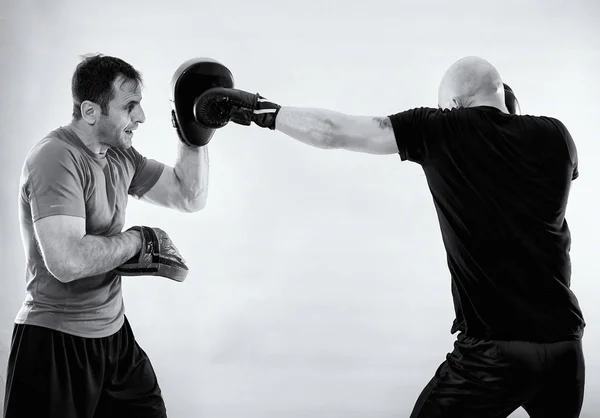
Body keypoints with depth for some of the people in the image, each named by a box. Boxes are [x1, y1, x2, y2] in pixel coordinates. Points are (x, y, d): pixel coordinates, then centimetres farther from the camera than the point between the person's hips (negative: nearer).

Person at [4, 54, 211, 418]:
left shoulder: (120, 154, 6)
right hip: (57, 343, -8)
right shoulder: (57, 158, -20)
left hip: (114, 333, 8)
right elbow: (67, 261, -30)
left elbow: (190, 197, 11)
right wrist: (138, 240, -16)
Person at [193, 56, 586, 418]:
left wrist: (259, 110, 5)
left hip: (495, 345, -4)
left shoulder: (442, 130, -6)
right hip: (564, 339, 5)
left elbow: (333, 132, -6)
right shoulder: (554, 135, 2)